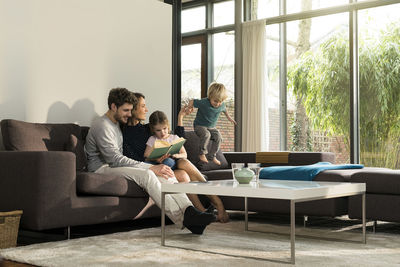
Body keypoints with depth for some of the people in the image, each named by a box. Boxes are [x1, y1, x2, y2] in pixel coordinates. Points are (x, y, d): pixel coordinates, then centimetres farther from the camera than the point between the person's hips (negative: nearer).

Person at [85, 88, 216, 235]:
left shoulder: (116, 124, 18)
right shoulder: (102, 126, -14)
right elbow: (115, 159, -22)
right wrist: (150, 168, -24)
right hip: (102, 169, -9)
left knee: (165, 172, -13)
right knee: (147, 175, -33)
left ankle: (188, 210, -29)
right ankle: (180, 217, -36)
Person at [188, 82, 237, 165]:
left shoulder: (222, 105, -9)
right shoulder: (204, 103, -27)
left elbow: (224, 109, 16)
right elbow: (192, 102, -15)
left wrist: (228, 117, 25)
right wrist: (189, 108, -28)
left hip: (212, 127, 6)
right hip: (200, 125, -6)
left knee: (218, 137, -16)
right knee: (206, 135, -33)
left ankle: (213, 156, -1)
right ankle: (202, 154, -17)